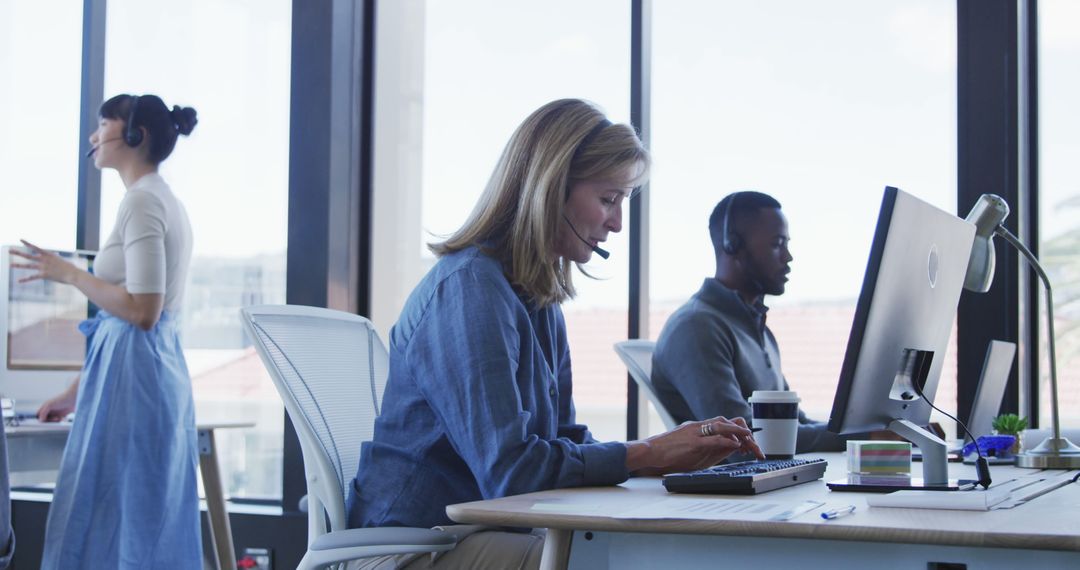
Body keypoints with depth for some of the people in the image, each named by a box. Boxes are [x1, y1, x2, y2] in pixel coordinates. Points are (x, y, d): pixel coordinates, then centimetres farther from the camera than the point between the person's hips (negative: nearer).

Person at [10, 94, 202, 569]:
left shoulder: (142, 201, -12)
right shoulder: (164, 200, 17)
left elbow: (141, 311, -21)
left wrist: (68, 273, -9)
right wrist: (75, 392, 23)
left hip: (132, 378, -10)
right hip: (159, 368, 10)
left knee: (108, 525, -4)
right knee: (152, 525, 11)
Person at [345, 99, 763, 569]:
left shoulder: (540, 299, 12)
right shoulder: (469, 288, -17)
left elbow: (565, 441, 13)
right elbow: (508, 468, -23)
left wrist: (684, 449, -1)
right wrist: (649, 454, -15)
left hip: (490, 529, 9)